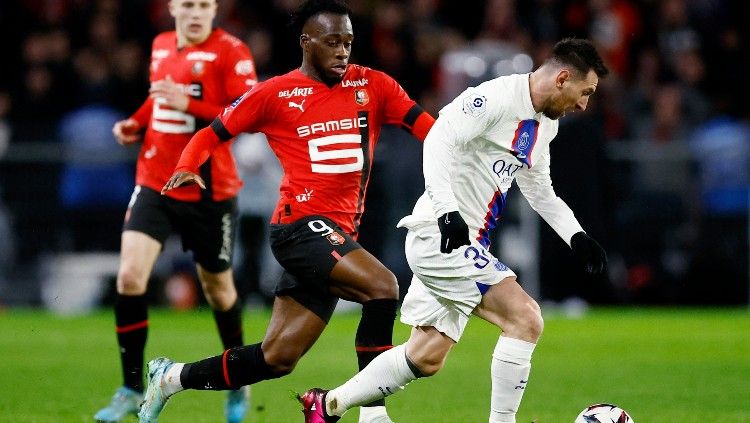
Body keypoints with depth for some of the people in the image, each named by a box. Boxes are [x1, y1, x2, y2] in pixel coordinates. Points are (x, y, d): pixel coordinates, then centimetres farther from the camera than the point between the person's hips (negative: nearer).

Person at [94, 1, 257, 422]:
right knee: (130, 275, -13)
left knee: (217, 287, 11)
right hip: (155, 183, 4)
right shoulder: (161, 46, 8)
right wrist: (135, 124, 6)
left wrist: (187, 104, -28)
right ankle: (133, 388, -2)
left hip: (210, 192, -4)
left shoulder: (231, 51, -11)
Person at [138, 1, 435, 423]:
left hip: (339, 237, 5)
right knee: (382, 285, -27)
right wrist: (187, 166, -11)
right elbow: (212, 135, 9)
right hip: (302, 225, -5)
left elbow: (426, 124, -2)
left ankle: (171, 378, 25)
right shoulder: (276, 94, 1)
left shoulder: (371, 85, 9)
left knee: (276, 359, 6)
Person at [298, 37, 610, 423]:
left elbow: (539, 191, 26)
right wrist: (448, 211, -35)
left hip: (466, 244, 10)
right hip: (440, 235, -10)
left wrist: (578, 238, 15)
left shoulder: (545, 124, 15)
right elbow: (438, 139, -25)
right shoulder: (496, 98, -16)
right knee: (526, 319, -18)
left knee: (425, 359, 13)